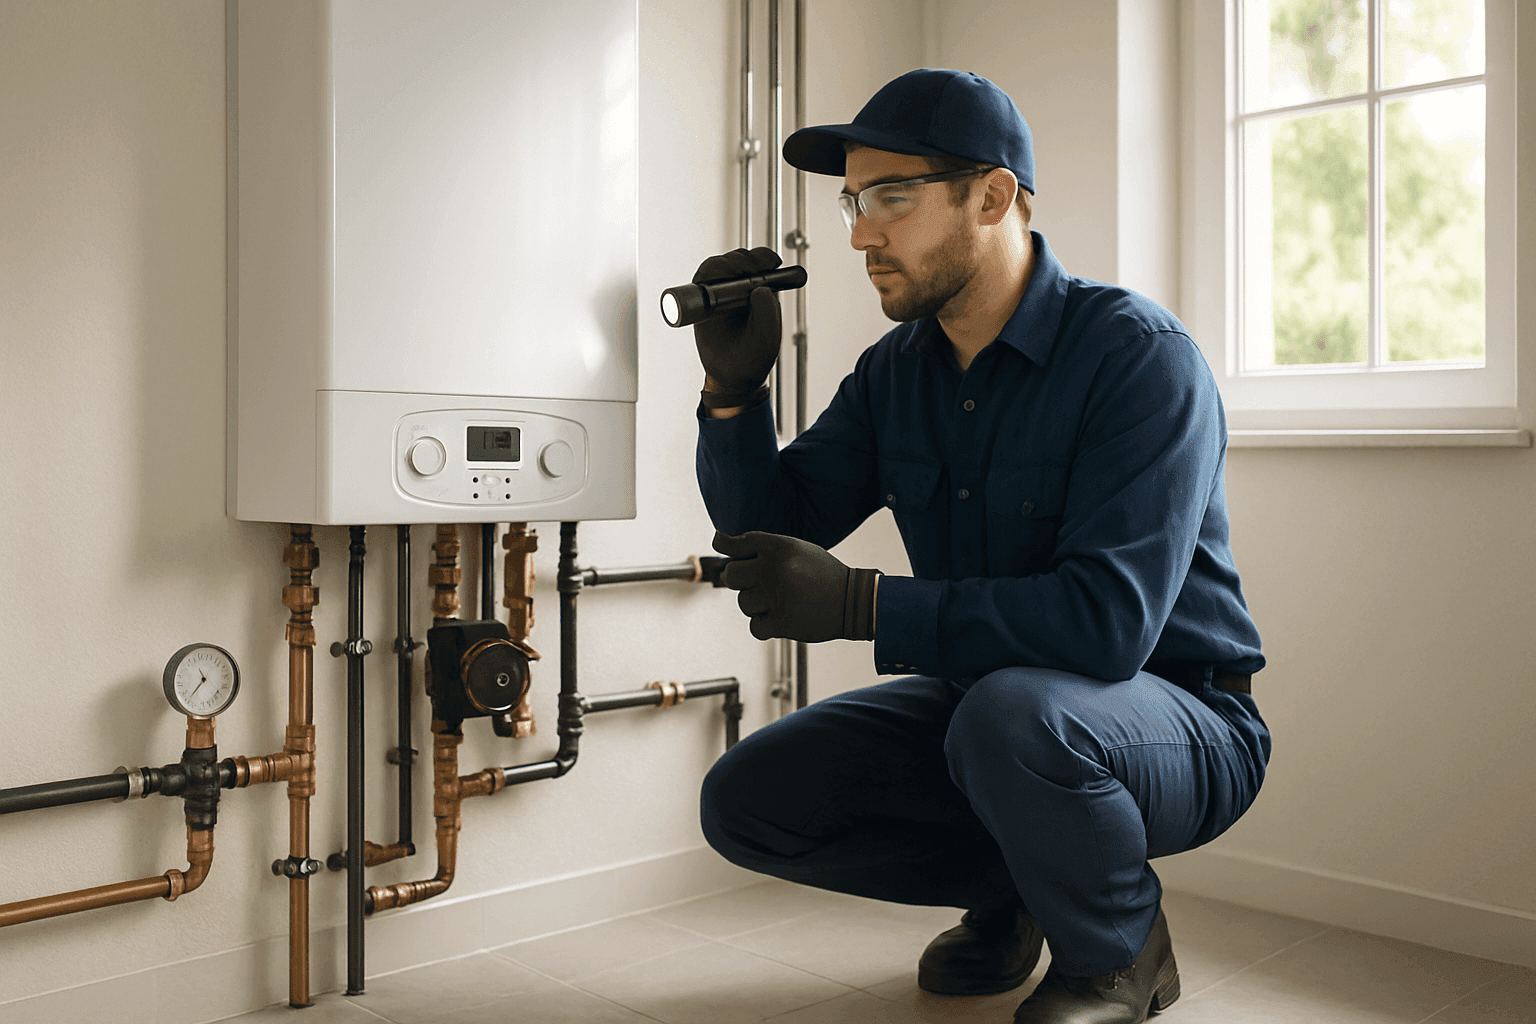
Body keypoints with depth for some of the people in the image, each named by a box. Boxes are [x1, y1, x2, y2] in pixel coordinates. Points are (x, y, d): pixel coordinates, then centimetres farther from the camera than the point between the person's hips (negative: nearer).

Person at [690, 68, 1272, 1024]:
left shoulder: (1137, 352, -21)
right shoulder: (895, 371, 1)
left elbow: (1110, 619, -32)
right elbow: (772, 531, 3)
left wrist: (859, 603, -33)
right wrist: (734, 389, -14)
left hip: (1178, 718, -6)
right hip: (985, 704, 7)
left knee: (1010, 713, -39)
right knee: (746, 801, -5)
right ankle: (1010, 889, 17)